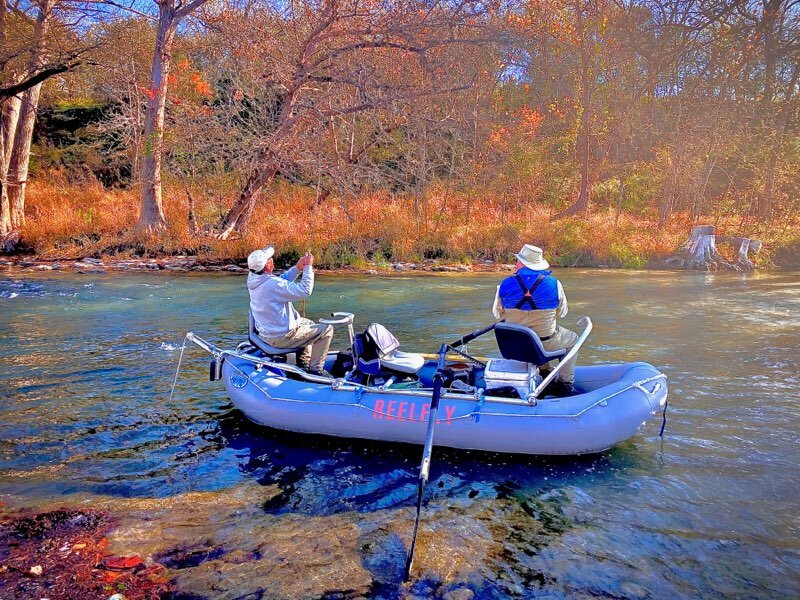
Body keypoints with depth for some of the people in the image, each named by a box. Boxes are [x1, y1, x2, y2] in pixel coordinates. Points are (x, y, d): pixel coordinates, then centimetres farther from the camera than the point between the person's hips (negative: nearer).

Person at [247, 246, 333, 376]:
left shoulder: (253, 279, -1)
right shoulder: (273, 284, -30)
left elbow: (282, 281, 13)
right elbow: (304, 290, -26)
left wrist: (297, 268, 1)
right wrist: (308, 267, -15)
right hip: (280, 337, -9)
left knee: (308, 323, 31)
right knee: (326, 330, -1)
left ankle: (303, 362, 33)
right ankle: (315, 369, 4)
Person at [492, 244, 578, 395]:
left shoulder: (505, 284, -13)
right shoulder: (554, 284, -16)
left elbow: (498, 313, 0)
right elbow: (561, 312, -1)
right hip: (546, 344, -3)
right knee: (573, 339, 28)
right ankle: (566, 385, 27)